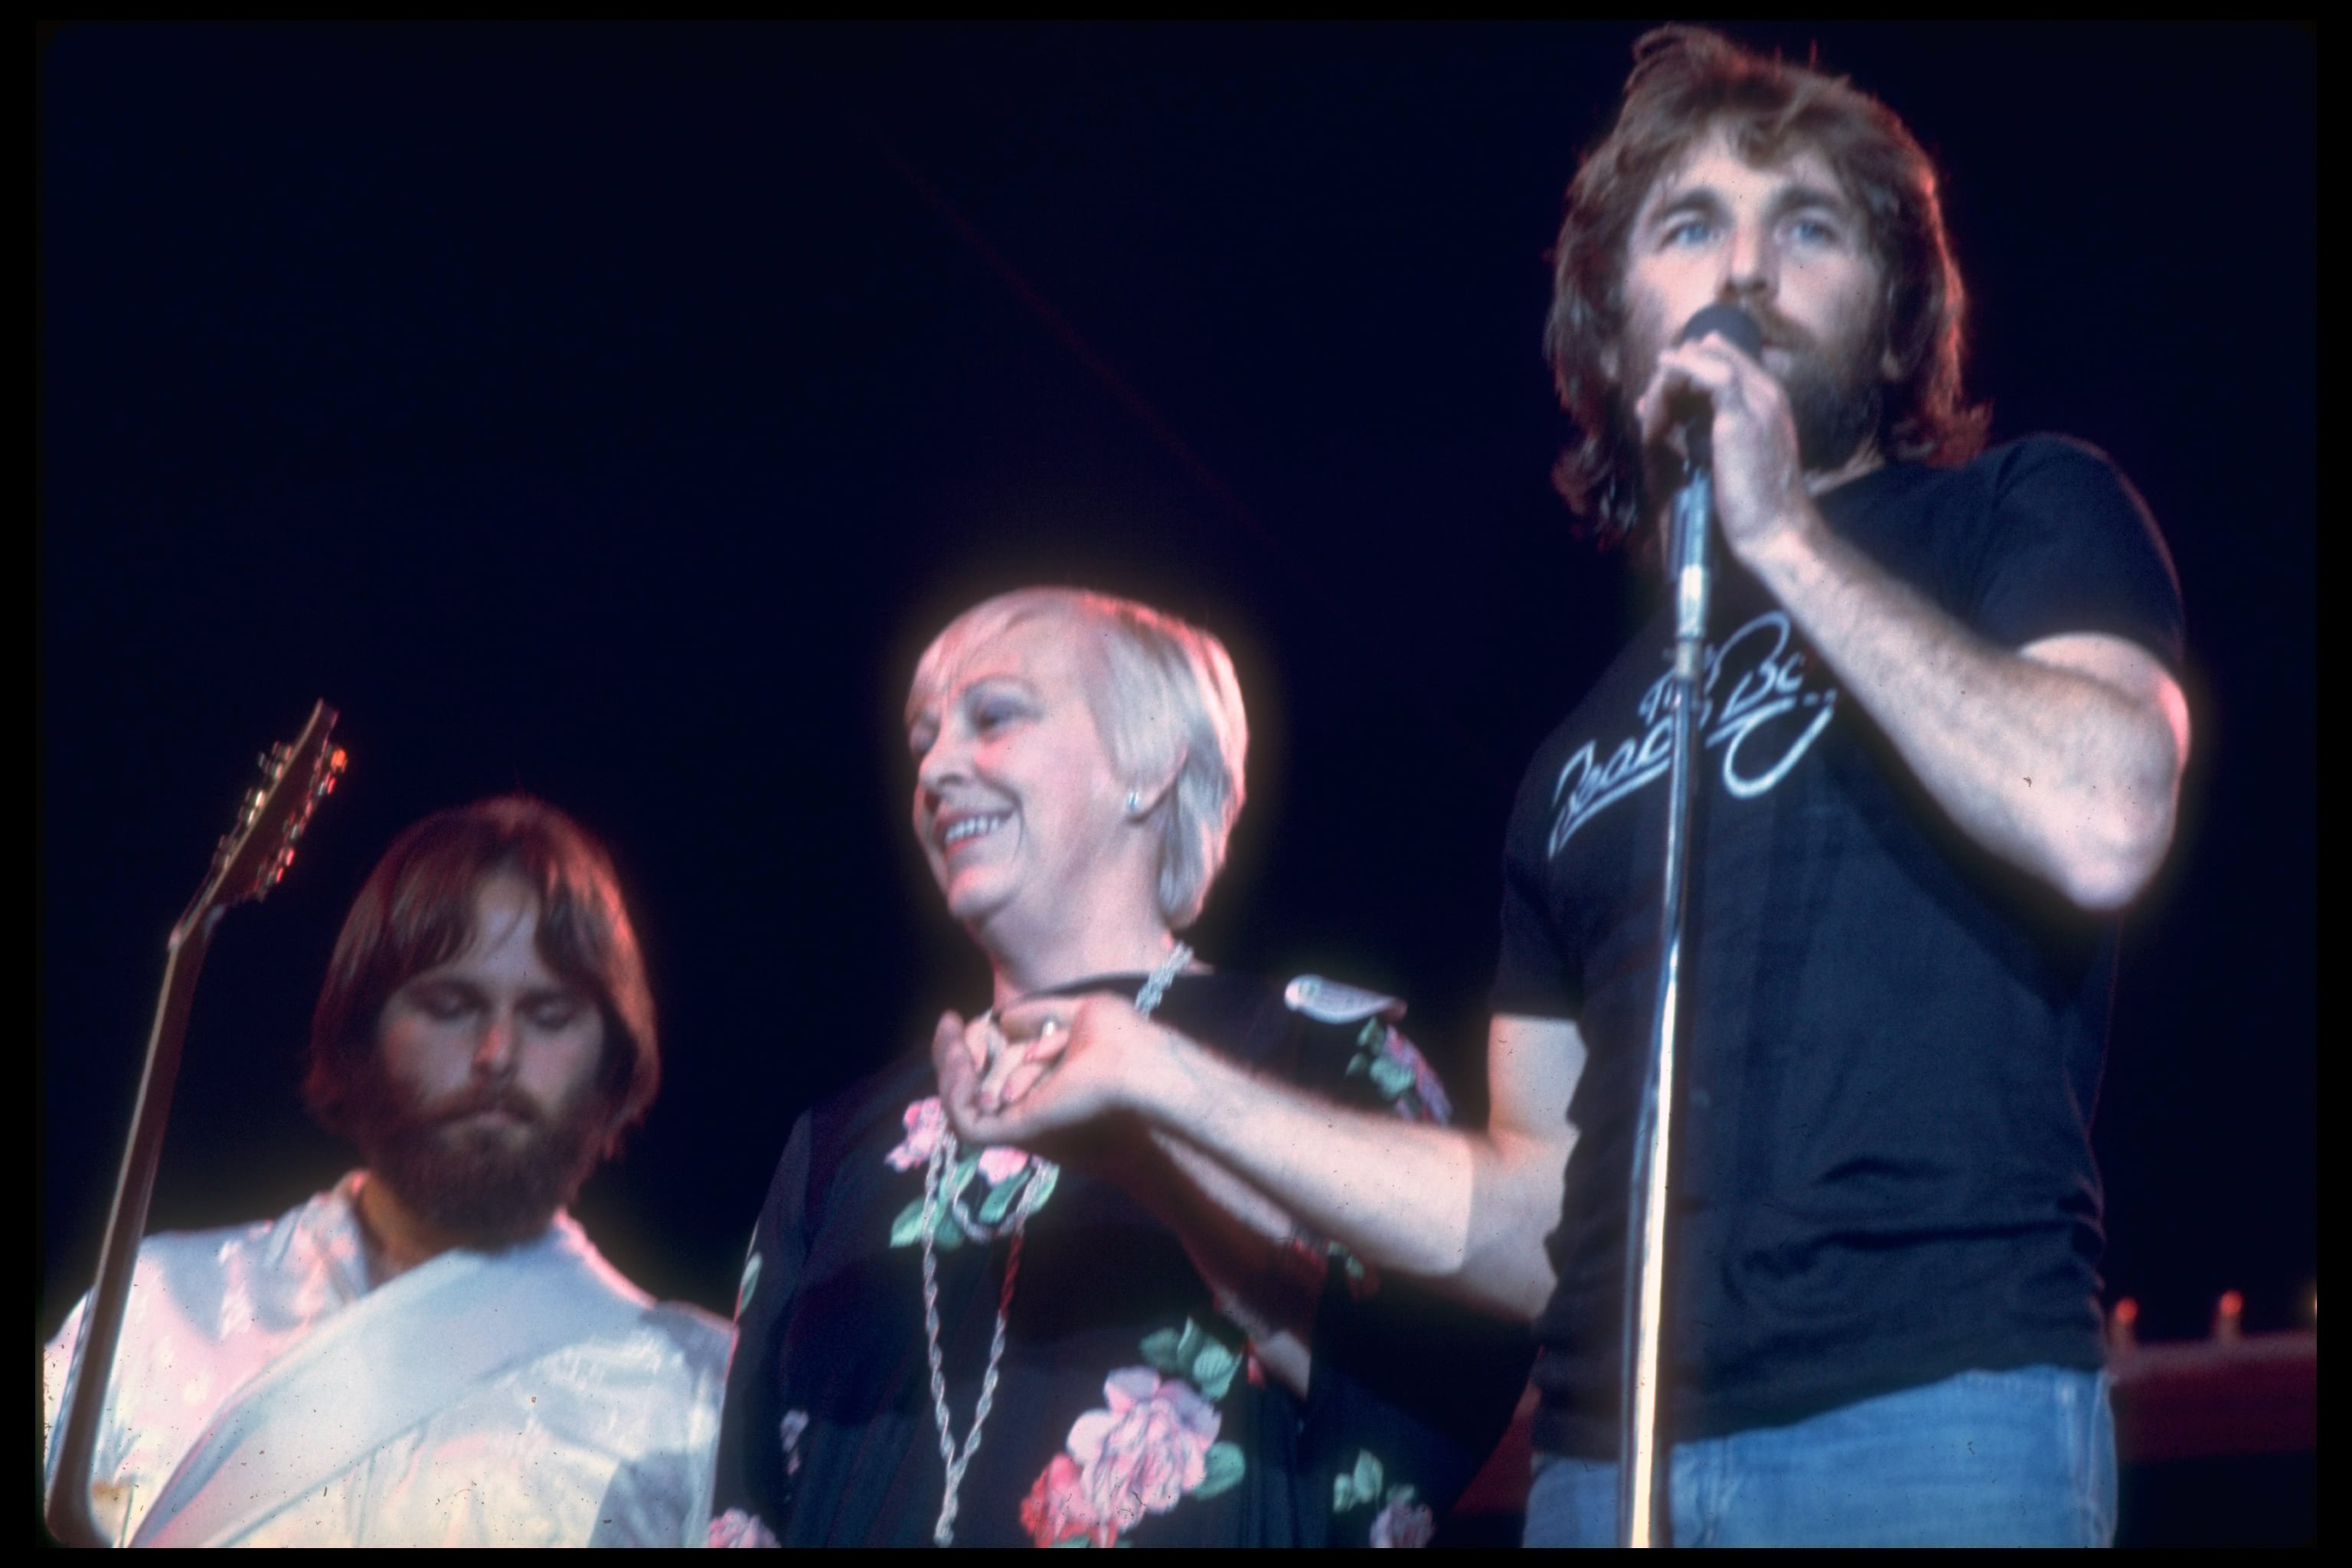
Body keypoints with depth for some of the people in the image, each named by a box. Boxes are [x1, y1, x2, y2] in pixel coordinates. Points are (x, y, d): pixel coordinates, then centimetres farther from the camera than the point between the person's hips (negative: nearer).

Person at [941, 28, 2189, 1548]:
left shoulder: (2019, 517, 9)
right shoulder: (1582, 754, 22)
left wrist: (1787, 536, -6)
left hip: (1937, 1418, -4)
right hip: (1608, 1459, 5)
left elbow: (2102, 825, -12)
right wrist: (1164, 1074, 15)